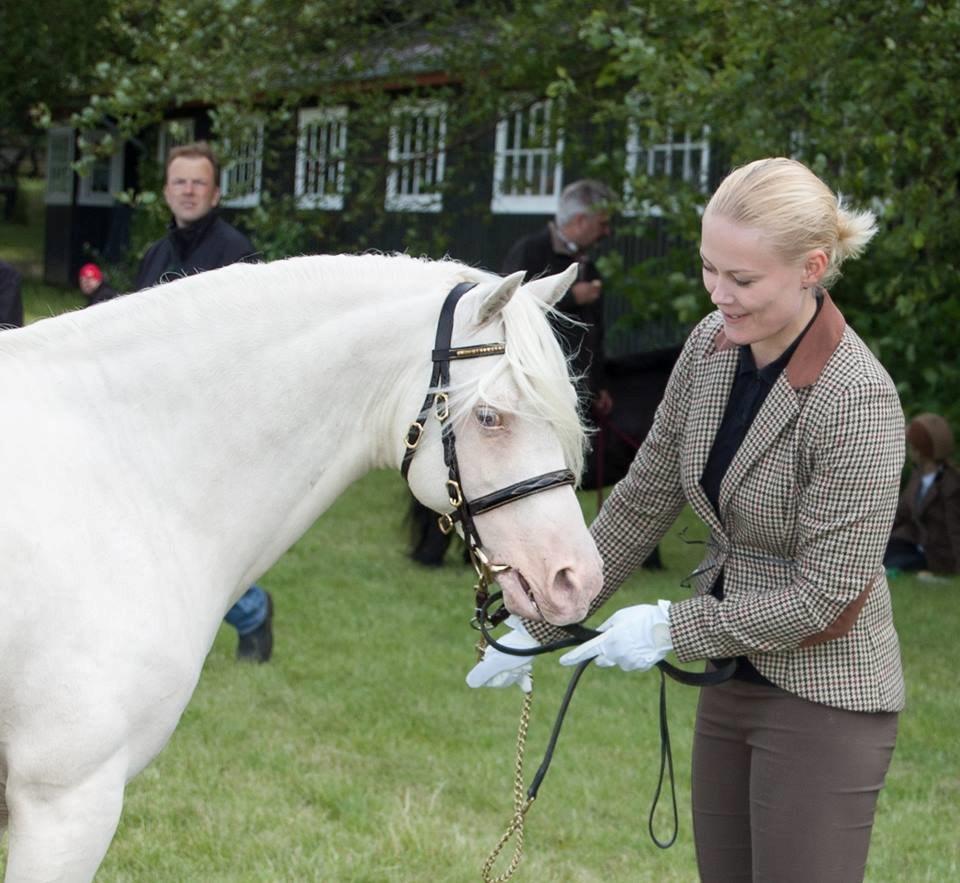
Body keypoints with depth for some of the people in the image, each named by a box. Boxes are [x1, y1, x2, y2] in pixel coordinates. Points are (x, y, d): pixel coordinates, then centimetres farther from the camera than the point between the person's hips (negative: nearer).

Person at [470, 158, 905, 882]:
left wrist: (673, 627, -16)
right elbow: (643, 502, 8)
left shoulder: (858, 400, -23)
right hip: (732, 680, 7)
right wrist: (541, 623, 8)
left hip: (824, 698, -7)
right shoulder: (714, 344, -2)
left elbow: (824, 596, -21)